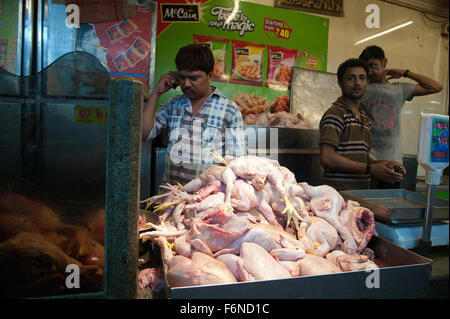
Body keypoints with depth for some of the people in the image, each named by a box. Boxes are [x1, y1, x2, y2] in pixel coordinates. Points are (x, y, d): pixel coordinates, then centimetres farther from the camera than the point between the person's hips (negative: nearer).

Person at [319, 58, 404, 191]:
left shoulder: (365, 118, 20)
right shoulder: (335, 113, -8)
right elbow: (327, 158, -18)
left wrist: (380, 164, 5)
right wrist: (371, 169, -13)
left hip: (362, 190, 8)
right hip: (340, 191, -7)